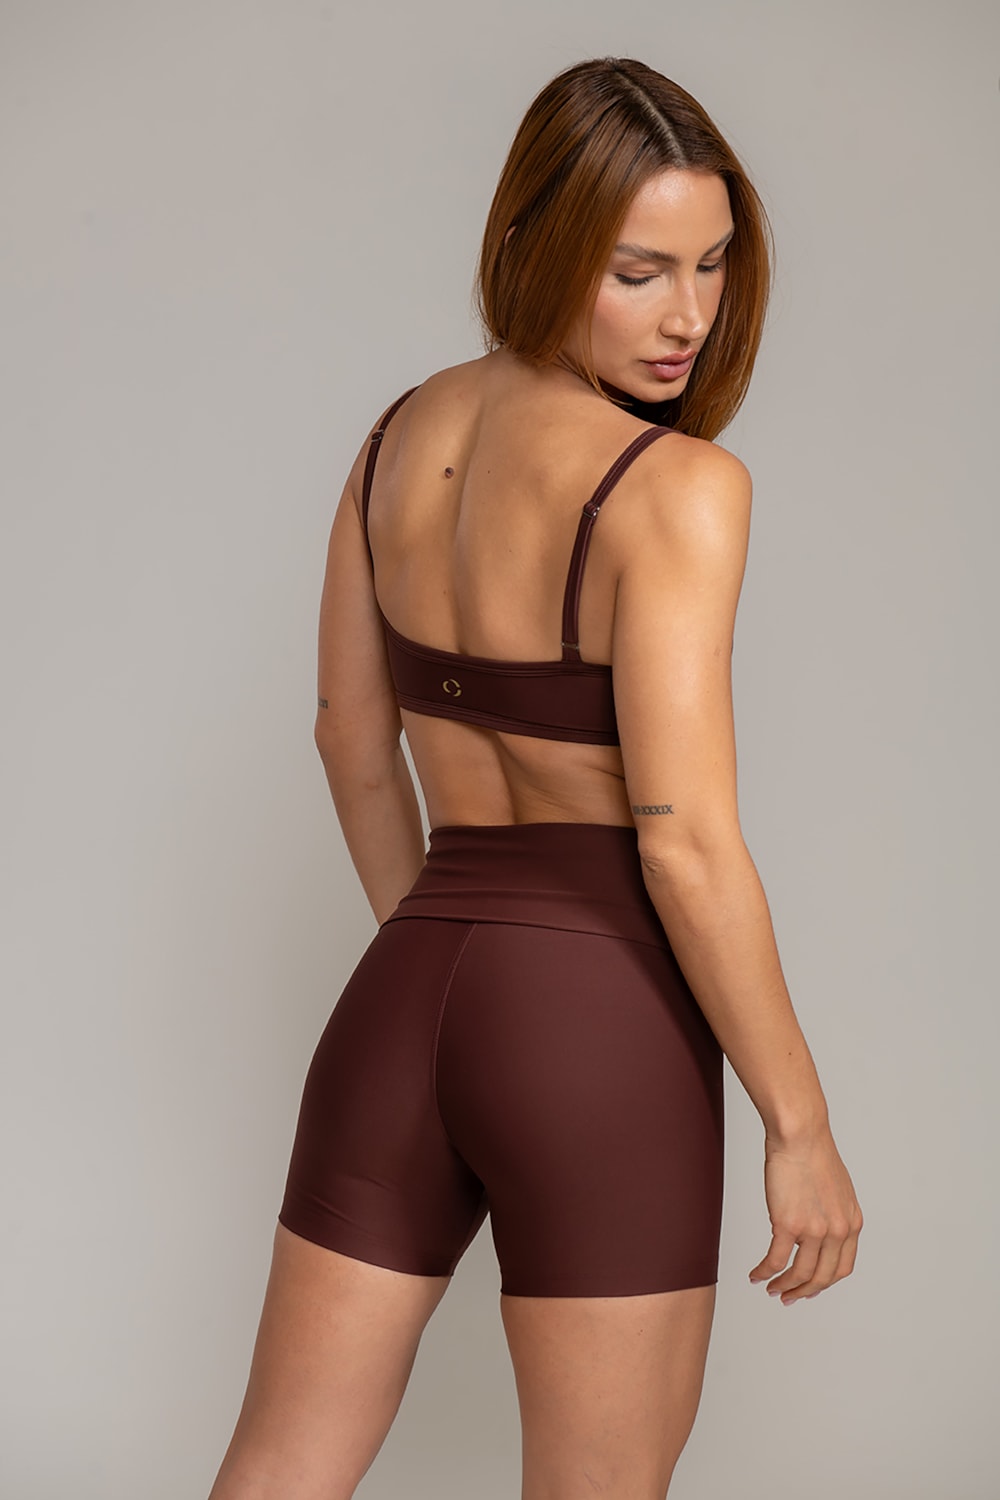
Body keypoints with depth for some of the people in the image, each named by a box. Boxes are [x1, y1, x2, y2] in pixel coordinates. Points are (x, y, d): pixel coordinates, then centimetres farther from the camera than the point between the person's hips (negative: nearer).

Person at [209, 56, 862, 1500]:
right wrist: (803, 1129, -9)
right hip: (601, 1018, -6)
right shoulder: (677, 486, -16)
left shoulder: (404, 434, 6)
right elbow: (686, 843, -18)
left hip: (402, 1000, 6)